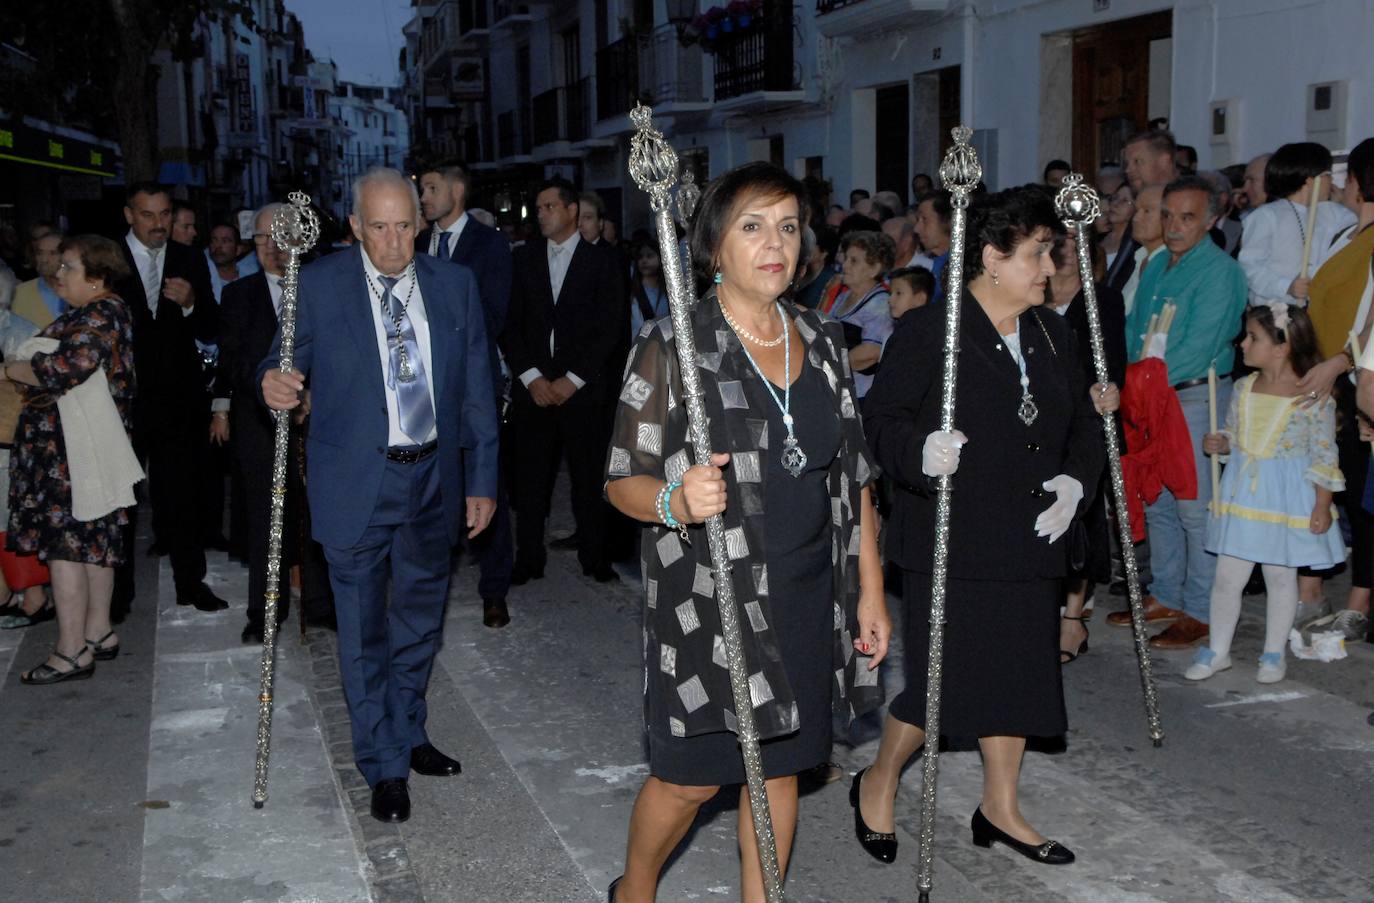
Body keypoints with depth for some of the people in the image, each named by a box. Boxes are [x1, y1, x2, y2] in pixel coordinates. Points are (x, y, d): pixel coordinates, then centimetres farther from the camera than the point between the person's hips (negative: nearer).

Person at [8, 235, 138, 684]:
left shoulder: (103, 313, -14)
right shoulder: (94, 313, 17)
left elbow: (68, 367, -23)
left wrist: (10, 369, -9)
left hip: (72, 447, -10)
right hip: (91, 444, 10)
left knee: (64, 538, -8)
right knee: (94, 537, 13)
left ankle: (72, 651, -6)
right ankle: (98, 632, 21)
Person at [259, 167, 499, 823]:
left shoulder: (455, 285, 1)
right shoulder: (319, 285, -7)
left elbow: (476, 388, 4)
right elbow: (288, 360, -4)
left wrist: (482, 480, 3)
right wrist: (275, 384, -30)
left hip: (434, 478, 3)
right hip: (357, 481, -3)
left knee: (420, 619, 19)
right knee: (365, 630, 4)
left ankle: (407, 735, 40)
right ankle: (384, 766, 21)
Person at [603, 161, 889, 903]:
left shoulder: (821, 341, 7)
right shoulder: (672, 346, -8)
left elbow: (854, 479, 11)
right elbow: (622, 481, -9)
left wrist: (870, 589, 9)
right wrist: (676, 501, -30)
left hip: (809, 593, 5)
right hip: (710, 599, -4)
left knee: (780, 764, 14)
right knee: (689, 777, 5)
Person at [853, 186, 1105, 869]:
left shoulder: (1053, 335, 11)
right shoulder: (926, 331, -11)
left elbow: (1083, 422, 17)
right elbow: (881, 419, -14)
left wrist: (1075, 479, -1)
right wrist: (921, 452, -33)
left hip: (1028, 543, 7)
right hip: (948, 547, -7)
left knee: (1018, 673, 12)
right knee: (942, 679, -3)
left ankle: (1000, 808, 30)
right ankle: (877, 784, 23)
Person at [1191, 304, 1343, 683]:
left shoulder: (1314, 396, -12)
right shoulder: (1243, 389, 3)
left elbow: (1324, 455, -9)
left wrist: (1322, 505, -10)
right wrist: (1219, 443, -6)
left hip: (1288, 499, -4)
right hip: (1243, 493, 4)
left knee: (1280, 576, 10)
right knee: (1227, 575, 6)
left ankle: (1273, 654, 24)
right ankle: (1217, 650, 19)